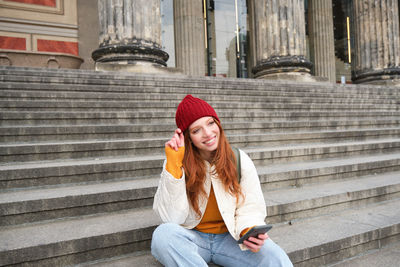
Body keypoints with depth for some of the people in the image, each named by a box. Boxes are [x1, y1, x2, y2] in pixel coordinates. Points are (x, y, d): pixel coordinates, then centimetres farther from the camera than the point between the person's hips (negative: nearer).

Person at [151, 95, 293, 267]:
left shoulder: (240, 160, -4)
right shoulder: (178, 163, -8)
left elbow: (250, 208, -2)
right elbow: (170, 218, -17)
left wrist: (249, 231, -26)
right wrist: (173, 163, -23)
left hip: (229, 237, 0)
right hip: (192, 238, 1)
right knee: (163, 234, -33)